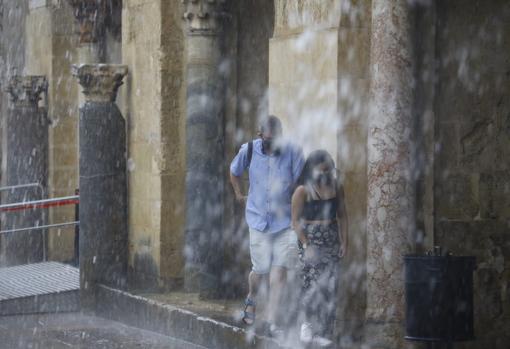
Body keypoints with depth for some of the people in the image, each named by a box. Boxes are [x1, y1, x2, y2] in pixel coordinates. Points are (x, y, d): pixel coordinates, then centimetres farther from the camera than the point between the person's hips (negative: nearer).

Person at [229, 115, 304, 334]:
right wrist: (239, 195, 14)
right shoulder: (249, 150, -4)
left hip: (285, 221, -1)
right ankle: (251, 300, 35)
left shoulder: (293, 152, -9)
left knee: (280, 268, -7)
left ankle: (271, 320, -2)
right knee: (260, 269, 2)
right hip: (259, 219, 1)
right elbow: (234, 172, 17)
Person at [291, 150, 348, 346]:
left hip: (331, 240, 4)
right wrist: (306, 245, -13)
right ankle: (307, 324, 5)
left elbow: (342, 216, 13)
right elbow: (295, 220, -7)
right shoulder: (303, 191, -6)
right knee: (311, 284, -10)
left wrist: (344, 241, 5)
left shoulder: (336, 188, 7)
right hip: (310, 240, -4)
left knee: (329, 287, 1)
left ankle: (323, 332, 5)